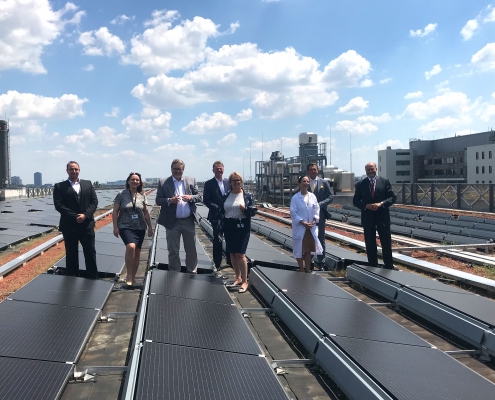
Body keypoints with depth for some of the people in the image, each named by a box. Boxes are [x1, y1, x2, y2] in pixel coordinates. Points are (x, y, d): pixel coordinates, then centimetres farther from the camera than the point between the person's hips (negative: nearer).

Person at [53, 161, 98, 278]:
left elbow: (94, 201, 3)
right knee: (71, 255, 6)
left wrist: (85, 215, -12)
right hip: (69, 225, -2)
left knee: (90, 252, 5)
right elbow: (58, 205, -8)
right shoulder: (59, 186, 1)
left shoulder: (88, 184, 10)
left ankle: (93, 278, 15)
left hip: (87, 224, 2)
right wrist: (75, 217, -15)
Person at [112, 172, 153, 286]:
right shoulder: (121, 195, -2)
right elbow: (115, 212, -1)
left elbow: (146, 213, 12)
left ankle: (133, 277, 20)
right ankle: (129, 275, -13)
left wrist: (150, 227, 9)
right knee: (131, 247, -26)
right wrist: (115, 227, -7)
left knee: (137, 252, 6)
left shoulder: (142, 196, 6)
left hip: (140, 228, 4)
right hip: (125, 227, -4)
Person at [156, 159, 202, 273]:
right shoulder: (163, 182, 0)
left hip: (189, 221, 2)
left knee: (191, 249, 12)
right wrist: (170, 200, -21)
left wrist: (191, 197, -15)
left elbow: (199, 196, 5)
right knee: (173, 251, 8)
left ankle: (192, 272, 27)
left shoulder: (191, 180, 6)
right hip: (172, 222, -2)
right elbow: (158, 200, -3)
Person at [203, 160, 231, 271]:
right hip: (216, 216, -3)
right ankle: (217, 263, 15)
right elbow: (206, 200, -8)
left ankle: (230, 259, 27)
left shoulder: (229, 182, 5)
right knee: (217, 240, 4)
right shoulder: (209, 184, -4)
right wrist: (218, 208, -17)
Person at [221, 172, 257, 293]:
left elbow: (254, 211, -1)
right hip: (229, 227, 4)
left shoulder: (248, 195, -1)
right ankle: (238, 278, 25)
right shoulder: (226, 196, 8)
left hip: (242, 226, -4)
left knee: (240, 254, -8)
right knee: (232, 253, 10)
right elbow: (222, 211, 11)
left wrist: (245, 209, -22)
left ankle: (245, 281, 1)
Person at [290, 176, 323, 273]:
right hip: (299, 227, -4)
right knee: (299, 250, 5)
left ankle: (308, 270, 24)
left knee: (308, 249, 13)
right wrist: (303, 223, -18)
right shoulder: (295, 198, -10)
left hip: (311, 228, 4)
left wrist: (314, 221, -7)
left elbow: (316, 209, 7)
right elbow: (293, 212, -12)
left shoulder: (312, 196, 2)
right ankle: (301, 270, 17)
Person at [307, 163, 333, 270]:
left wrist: (320, 204, -13)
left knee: (321, 239, 7)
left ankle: (321, 263, 15)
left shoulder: (324, 183, 1)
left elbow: (330, 197, 0)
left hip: (320, 214, -1)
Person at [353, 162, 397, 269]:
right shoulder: (360, 184, 3)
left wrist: (381, 203, -18)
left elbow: (393, 197, -2)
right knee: (370, 244, 7)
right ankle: (373, 267, 17)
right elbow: (355, 201, 4)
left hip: (382, 216, -1)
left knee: (386, 243, 4)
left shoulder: (384, 181, 1)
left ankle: (389, 267, 16)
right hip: (367, 217, 1)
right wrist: (366, 206, -14)